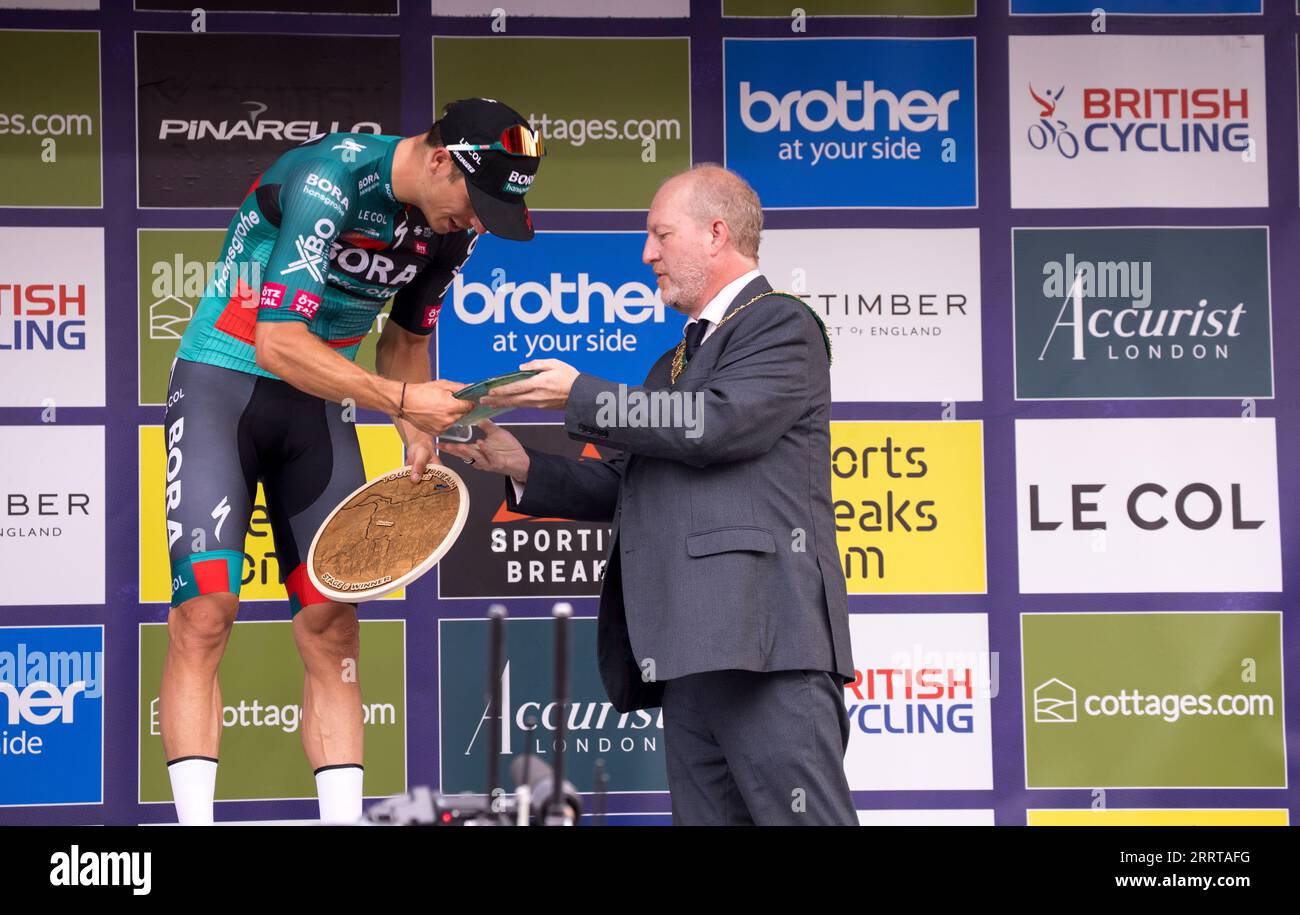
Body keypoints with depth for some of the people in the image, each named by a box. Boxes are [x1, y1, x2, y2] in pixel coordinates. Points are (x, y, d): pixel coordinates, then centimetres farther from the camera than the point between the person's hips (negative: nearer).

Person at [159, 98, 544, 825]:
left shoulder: (452, 228, -2)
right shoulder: (328, 179, -25)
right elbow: (278, 342, -31)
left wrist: (420, 435, 2)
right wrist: (400, 400, -34)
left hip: (321, 406, 6)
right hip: (224, 379, -6)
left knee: (332, 627, 0)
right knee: (204, 613, -14)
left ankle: (343, 818, 3)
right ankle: (194, 819, -12)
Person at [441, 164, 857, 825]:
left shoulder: (781, 324, 2)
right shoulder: (677, 362, 30)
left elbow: (718, 424, -14)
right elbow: (627, 487, 28)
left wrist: (581, 397, -5)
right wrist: (522, 468, 14)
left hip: (763, 645, -9)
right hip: (690, 657, 9)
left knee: (802, 818, -13)